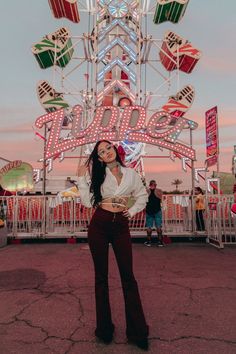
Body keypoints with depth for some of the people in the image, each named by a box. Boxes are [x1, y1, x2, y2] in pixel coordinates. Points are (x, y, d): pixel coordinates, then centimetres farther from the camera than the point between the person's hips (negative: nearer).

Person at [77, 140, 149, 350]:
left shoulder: (130, 174, 6)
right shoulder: (97, 174, 3)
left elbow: (142, 196, 19)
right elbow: (88, 201, -3)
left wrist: (132, 211, 7)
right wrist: (81, 178, -7)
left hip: (121, 226, 1)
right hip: (99, 225, 0)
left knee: (128, 276, 3)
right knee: (101, 276, 8)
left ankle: (137, 331, 17)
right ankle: (104, 327, 25)